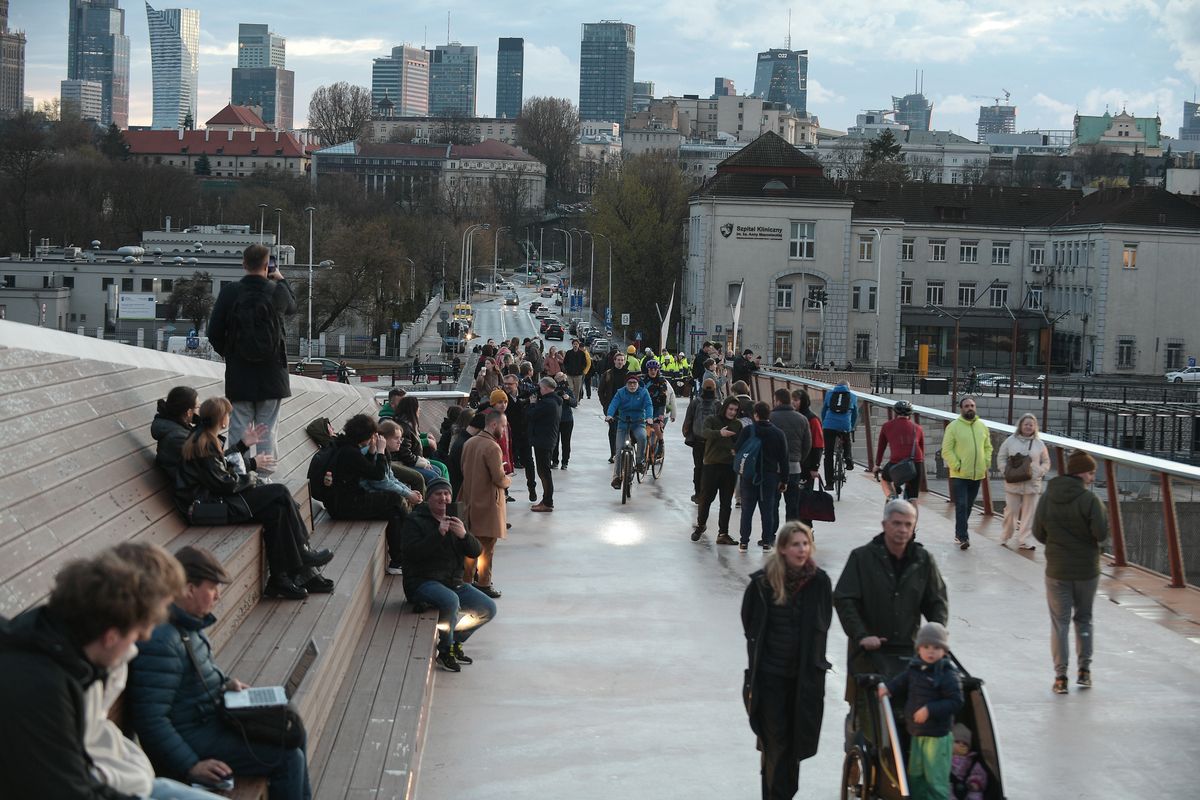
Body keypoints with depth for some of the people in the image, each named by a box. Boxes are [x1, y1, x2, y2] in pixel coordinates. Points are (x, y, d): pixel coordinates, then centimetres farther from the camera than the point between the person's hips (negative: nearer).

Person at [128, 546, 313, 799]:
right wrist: (190, 766, -27)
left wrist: (224, 683, 6)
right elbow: (150, 720, -29)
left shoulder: (188, 621, 2)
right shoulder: (160, 641, -28)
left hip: (211, 716, 10)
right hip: (192, 737, -10)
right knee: (289, 757, -12)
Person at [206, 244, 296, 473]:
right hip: (271, 376, 0)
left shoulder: (230, 292, -8)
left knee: (239, 431, 4)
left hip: (239, 375, 0)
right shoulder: (277, 291, -6)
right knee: (267, 433, 5)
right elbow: (292, 307, 19)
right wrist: (281, 280, 32)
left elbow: (214, 333, -4)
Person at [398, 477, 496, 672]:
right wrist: (438, 534, -24)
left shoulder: (454, 521, 17)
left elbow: (476, 552, 6)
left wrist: (464, 535, -15)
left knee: (488, 608, -5)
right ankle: (445, 651, -15)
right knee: (450, 600, -36)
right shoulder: (415, 520, -1)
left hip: (453, 583, 7)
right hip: (423, 582, -7)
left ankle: (455, 641, 13)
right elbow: (411, 552, -18)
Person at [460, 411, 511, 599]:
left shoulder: (469, 442, 6)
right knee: (486, 544, 2)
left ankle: (467, 580, 23)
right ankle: (483, 584, 7)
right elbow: (499, 478, -22)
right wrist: (507, 480, -1)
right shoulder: (492, 447, -20)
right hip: (488, 502, -8)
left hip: (470, 498, 8)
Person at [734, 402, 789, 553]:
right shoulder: (778, 433, 0)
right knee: (768, 510, 8)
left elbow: (736, 450, -5)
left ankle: (744, 542, 6)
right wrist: (784, 480, 8)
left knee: (747, 509, 6)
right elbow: (783, 459, 2)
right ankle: (767, 542, 9)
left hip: (749, 476, -1)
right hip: (770, 476, 1)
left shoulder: (747, 431, -8)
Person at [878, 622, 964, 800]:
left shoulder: (948, 675, -15)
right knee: (915, 776, 18)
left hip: (937, 737, -7)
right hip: (916, 734, 7)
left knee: (936, 779, -4)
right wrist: (888, 688, 4)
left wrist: (930, 710, -24)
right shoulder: (914, 669, 6)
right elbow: (902, 682, 24)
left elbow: (955, 702, -19)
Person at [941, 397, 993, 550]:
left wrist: (986, 464, 4)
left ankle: (959, 533, 25)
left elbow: (988, 447, 17)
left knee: (968, 506, 13)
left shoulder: (982, 426, 8)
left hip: (978, 474, 5)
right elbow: (946, 450, -9)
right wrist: (956, 466, -15)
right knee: (961, 506, -10)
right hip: (960, 475, -5)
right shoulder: (953, 426, -7)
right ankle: (963, 537, -12)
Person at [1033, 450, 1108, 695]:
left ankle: (1061, 677, 4)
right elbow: (1102, 534, -20)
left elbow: (1039, 534, 3)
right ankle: (1084, 671, 20)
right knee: (1084, 618, 18)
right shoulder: (1089, 499, -16)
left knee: (1059, 623, 7)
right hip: (1087, 570, -1)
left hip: (1057, 571, 1)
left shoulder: (1047, 498, -4)